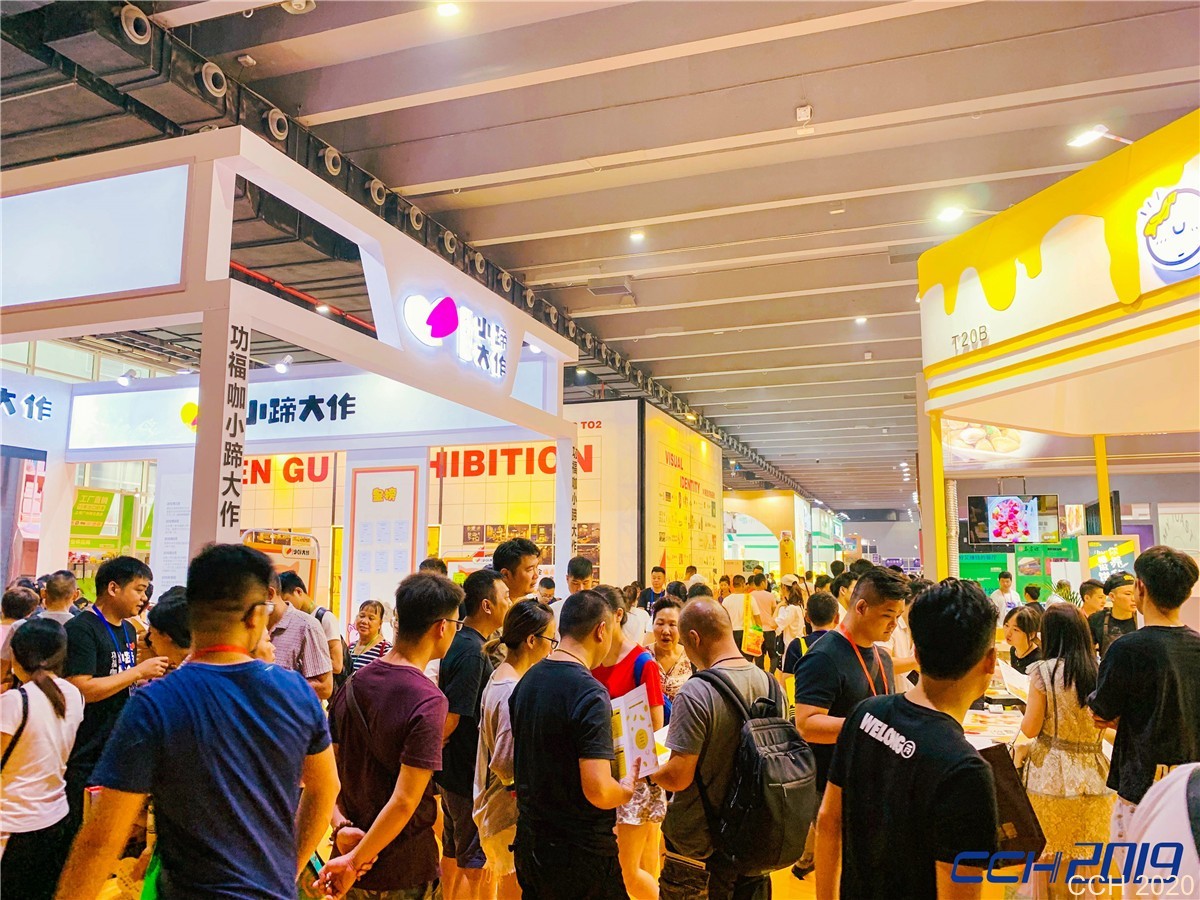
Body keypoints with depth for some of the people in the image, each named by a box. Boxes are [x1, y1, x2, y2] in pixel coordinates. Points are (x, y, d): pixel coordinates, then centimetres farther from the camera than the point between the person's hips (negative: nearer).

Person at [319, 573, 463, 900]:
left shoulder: (353, 683, -1)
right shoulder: (428, 701, -23)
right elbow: (404, 801, -25)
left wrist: (341, 825, -7)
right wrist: (354, 861, -16)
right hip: (404, 873, -6)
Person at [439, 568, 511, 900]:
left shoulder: (462, 642, 6)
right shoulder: (473, 653, -24)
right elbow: (450, 719, -26)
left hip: (455, 770, 10)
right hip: (469, 773, -10)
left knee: (453, 851, 22)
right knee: (473, 864, 3)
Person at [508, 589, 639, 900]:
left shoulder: (527, 681, 2)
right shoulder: (590, 693, -23)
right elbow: (597, 790, -27)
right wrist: (627, 788, -7)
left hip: (529, 841, 7)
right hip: (581, 851, -7)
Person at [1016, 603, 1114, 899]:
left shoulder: (1044, 671, -14)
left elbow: (1031, 728, -10)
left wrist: (1027, 711, 8)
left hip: (1052, 776, -3)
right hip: (1093, 774, 4)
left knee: (1044, 857, 13)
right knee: (1085, 859, 16)